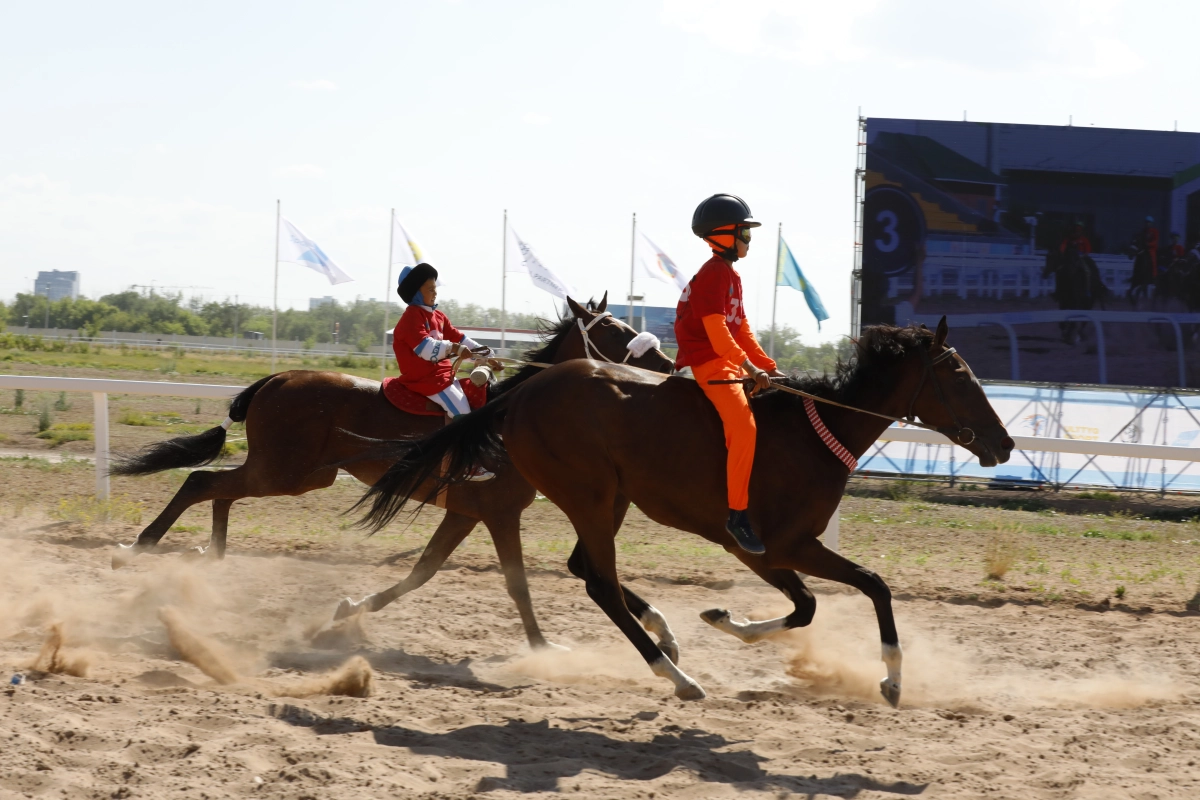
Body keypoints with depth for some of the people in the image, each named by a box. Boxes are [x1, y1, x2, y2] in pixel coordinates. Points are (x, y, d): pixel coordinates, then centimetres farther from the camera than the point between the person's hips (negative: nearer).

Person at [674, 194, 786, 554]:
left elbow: (741, 331, 21)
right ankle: (738, 514, -26)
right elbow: (717, 331, -21)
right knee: (743, 424, -26)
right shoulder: (712, 275, -13)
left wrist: (768, 366, 12)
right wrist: (750, 368, -24)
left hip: (729, 361, 11)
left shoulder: (731, 275, 18)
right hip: (706, 362, -11)